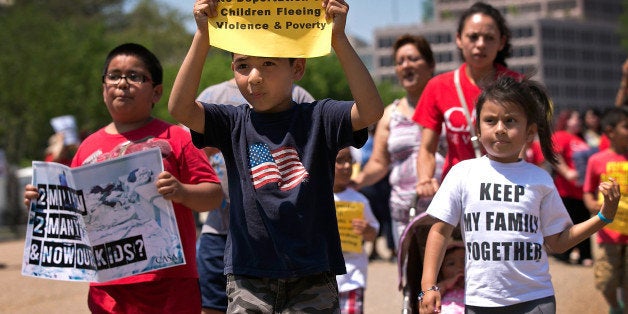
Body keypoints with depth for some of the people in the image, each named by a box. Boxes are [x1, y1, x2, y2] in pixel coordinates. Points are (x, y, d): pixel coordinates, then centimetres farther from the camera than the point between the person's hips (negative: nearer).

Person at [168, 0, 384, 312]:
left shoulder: (318, 119, -1)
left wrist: (338, 38, -25)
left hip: (313, 275, -1)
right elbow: (180, 108, -14)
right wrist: (203, 36, -21)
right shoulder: (234, 123, 3)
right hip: (250, 273, 1)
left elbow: (371, 111, -19)